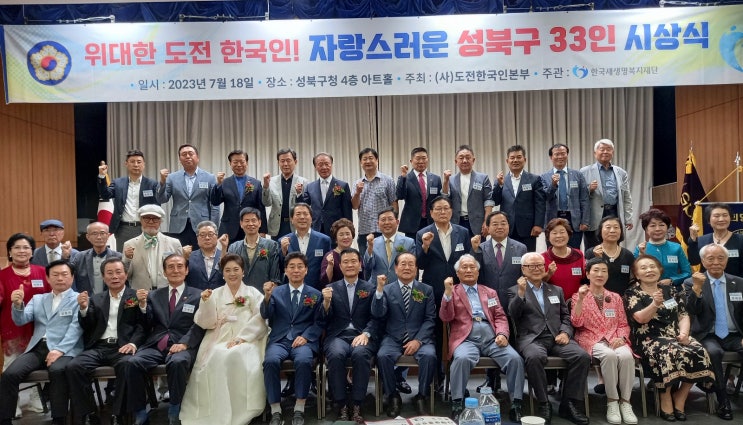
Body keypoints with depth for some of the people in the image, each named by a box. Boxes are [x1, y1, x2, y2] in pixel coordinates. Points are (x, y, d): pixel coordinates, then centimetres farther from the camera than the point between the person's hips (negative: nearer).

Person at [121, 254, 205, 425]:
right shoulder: (154, 295, 21)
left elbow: (199, 326, 0)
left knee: (177, 363, -36)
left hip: (182, 346, -3)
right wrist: (142, 304, 0)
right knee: (131, 363, -27)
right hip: (155, 345, 3)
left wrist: (184, 343, -17)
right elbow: (147, 327, 16)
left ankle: (174, 411, -13)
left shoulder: (198, 296, 11)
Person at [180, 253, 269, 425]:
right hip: (220, 340, 2)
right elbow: (207, 323, 8)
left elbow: (259, 320, -1)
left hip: (246, 340, -1)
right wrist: (206, 302, -8)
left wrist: (241, 337, -15)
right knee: (217, 357, -31)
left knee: (237, 356, -34)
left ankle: (240, 411, -23)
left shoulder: (253, 293, 12)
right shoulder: (215, 293, 17)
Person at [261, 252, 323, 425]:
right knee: (270, 361, -31)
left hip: (304, 340, -1)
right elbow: (265, 315, 0)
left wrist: (305, 336, -12)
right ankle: (276, 411, -18)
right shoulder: (276, 291, 13)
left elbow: (319, 322, 6)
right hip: (279, 340, 1)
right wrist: (267, 296, -20)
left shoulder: (315, 294, 11)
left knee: (303, 361, -34)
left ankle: (299, 409, -17)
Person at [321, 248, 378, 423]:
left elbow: (376, 318, 3)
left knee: (360, 354, -34)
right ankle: (341, 405, -19)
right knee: (336, 355, -33)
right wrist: (326, 301, -12)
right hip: (338, 336, 1)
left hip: (362, 336, -1)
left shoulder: (370, 289, 12)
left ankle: (357, 406, -23)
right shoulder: (331, 288, 15)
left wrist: (366, 334, -16)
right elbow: (325, 319, 9)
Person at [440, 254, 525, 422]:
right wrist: (448, 292, -13)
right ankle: (457, 405, -25)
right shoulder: (452, 292, 14)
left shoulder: (490, 292, 24)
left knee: (515, 358, -23)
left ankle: (516, 405, -13)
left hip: (491, 338, 3)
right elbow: (446, 317, 0)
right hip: (466, 338, -3)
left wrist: (502, 334, -5)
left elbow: (500, 317, 16)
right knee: (462, 358, -36)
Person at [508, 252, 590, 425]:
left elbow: (566, 316, 19)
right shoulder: (515, 290, 12)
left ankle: (569, 404, -11)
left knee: (583, 356, -23)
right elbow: (513, 315, -3)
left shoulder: (557, 290, 23)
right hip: (531, 338, -4)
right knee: (534, 357, -37)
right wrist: (521, 293, -17)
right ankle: (544, 404, -19)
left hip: (556, 337, 4)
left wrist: (565, 332, -2)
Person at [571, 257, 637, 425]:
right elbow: (576, 323, -6)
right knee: (609, 355, -35)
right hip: (591, 339, -3)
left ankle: (625, 402, -18)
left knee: (626, 356, -32)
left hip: (614, 339, 3)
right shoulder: (579, 296, 7)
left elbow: (623, 324, 13)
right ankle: (612, 402, -21)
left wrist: (621, 337, -9)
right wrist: (581, 299, -17)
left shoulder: (616, 297, 17)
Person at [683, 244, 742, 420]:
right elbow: (691, 311, -11)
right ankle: (723, 400, -20)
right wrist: (697, 288, -26)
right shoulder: (691, 283, 1)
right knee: (713, 352, -34)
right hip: (707, 336, -2)